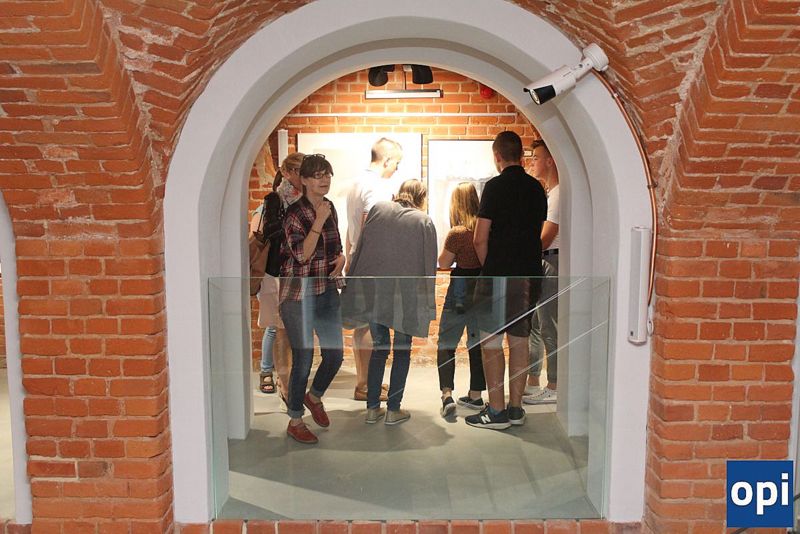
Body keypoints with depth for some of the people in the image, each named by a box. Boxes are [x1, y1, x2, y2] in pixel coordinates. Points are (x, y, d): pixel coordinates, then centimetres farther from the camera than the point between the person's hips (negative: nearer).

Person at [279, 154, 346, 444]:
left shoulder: (330, 208, 8)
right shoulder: (295, 213, -13)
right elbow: (303, 254, -21)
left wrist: (341, 257, 2)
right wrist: (319, 221, -25)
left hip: (327, 291, 7)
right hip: (299, 294, -6)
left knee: (335, 355, 9)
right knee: (303, 360, 0)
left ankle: (314, 396, 39)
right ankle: (295, 421, 19)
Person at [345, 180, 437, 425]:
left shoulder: (378, 209, 6)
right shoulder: (424, 221, 0)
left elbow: (360, 249, 6)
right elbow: (429, 264, 0)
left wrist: (352, 285, 12)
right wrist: (428, 304, 5)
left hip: (373, 291, 3)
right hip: (406, 294, -3)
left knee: (379, 347, 15)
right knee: (402, 350, 12)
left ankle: (372, 408, 18)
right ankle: (393, 410, 14)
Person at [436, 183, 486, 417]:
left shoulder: (457, 233, -17)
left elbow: (443, 263, -5)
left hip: (461, 290, -5)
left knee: (446, 343, 4)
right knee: (478, 342, 15)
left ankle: (447, 394, -8)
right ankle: (475, 395, 22)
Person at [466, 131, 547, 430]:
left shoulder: (496, 186, -9)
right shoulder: (536, 188, 9)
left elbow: (480, 239, -11)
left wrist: (489, 268, 4)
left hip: (499, 276, -6)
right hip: (529, 275, 6)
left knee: (491, 343, 1)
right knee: (520, 341, 11)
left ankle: (496, 411, 4)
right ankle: (516, 408, 18)